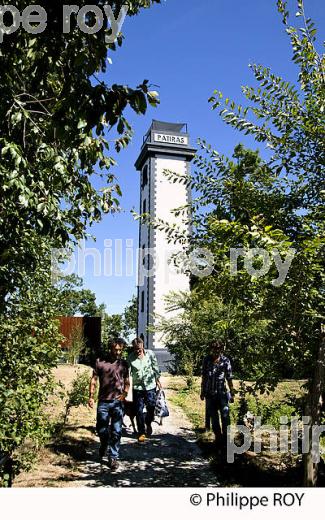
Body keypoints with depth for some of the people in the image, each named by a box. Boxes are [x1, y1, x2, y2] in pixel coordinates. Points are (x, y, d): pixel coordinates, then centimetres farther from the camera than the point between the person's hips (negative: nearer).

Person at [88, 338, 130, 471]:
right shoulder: (100, 362, 0)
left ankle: (113, 457, 16)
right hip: (103, 401, 0)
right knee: (101, 429, 10)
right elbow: (94, 380, 3)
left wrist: (125, 393, -5)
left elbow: (127, 382, 12)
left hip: (118, 402, 1)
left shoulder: (124, 364, 6)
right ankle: (103, 446, 41)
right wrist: (91, 396, -3)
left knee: (116, 431, 2)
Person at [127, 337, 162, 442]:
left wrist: (158, 380, 10)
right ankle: (141, 432, 17)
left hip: (150, 386, 1)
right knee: (139, 410, 3)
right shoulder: (130, 357, -7)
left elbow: (155, 368, 6)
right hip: (137, 387, 0)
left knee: (151, 406, 4)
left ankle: (148, 423, 35)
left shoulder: (150, 354, -4)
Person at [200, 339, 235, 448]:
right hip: (210, 393, 2)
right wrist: (202, 391, 12)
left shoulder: (225, 361, -4)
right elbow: (204, 377, 9)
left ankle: (225, 437, 8)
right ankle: (218, 437, 21)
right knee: (213, 416, 8)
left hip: (222, 392, -2)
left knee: (225, 415, -7)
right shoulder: (207, 360, 0)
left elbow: (229, 379, 0)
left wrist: (232, 394, 0)